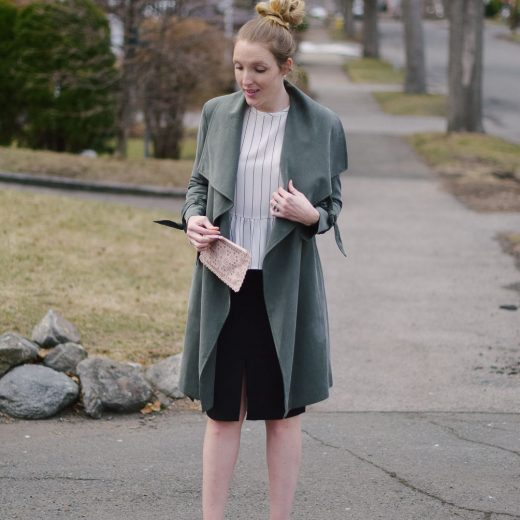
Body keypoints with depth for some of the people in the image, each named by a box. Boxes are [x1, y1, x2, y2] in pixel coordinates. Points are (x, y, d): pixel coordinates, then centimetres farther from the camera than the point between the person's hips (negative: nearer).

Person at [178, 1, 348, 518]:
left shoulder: (321, 125, -5)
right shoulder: (217, 113, 1)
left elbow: (332, 205, 4)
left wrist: (309, 214, -18)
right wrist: (194, 217, -9)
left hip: (285, 286, -1)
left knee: (282, 411, 8)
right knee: (222, 411, 5)